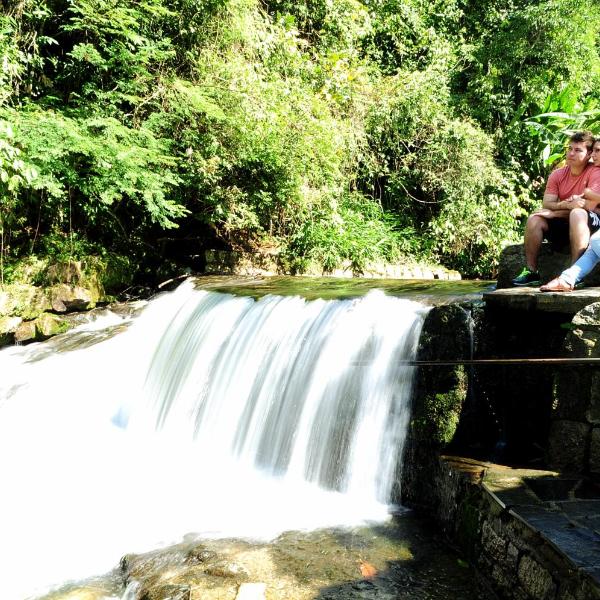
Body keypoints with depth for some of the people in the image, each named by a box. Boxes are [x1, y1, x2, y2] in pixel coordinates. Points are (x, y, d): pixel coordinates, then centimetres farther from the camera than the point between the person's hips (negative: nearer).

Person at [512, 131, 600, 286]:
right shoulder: (557, 175, 3)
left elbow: (587, 206, -23)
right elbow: (546, 205, -5)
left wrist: (556, 210, -16)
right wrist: (567, 205, -24)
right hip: (563, 224, 5)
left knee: (577, 214, -37)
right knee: (534, 219, -18)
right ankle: (531, 272, -18)